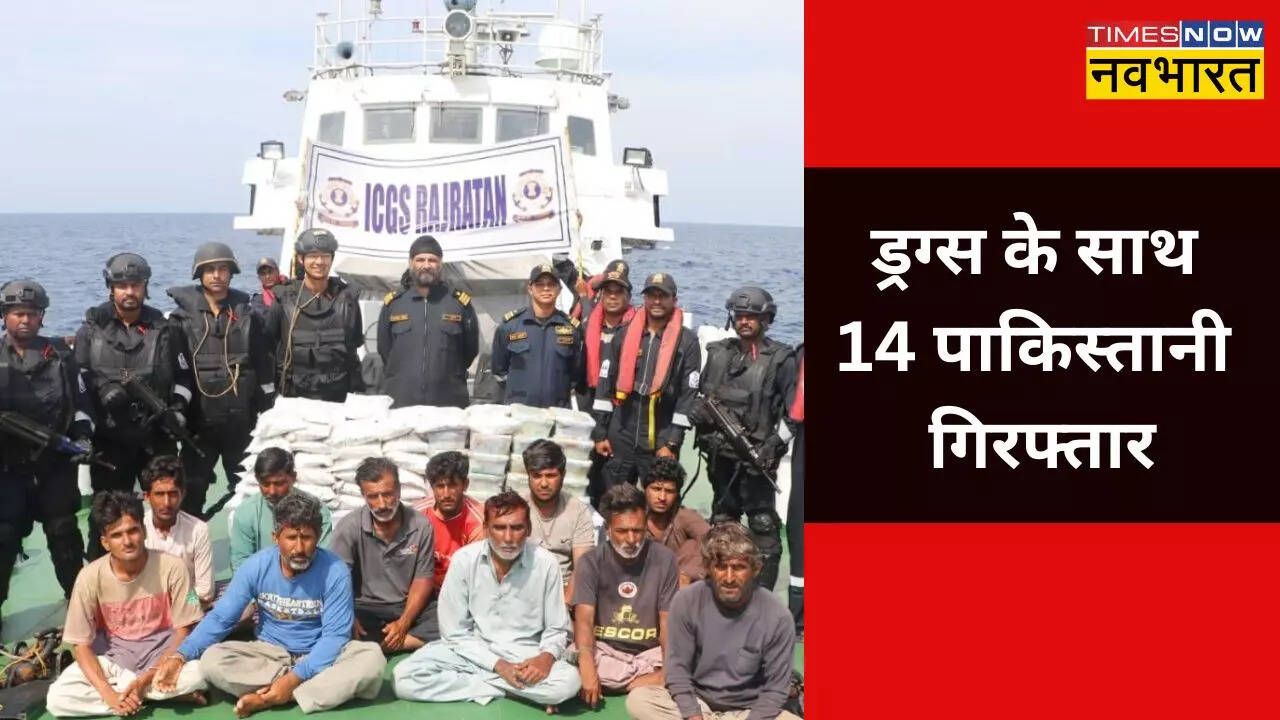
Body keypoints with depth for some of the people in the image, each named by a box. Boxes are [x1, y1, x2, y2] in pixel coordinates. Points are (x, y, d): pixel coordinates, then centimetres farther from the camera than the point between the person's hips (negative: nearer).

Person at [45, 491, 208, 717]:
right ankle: (169, 693, -20)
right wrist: (109, 694, -24)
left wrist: (146, 679, -23)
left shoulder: (171, 567, -16)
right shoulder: (90, 577, -14)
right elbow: (80, 644, -10)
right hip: (113, 654, 4)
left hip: (161, 649, -3)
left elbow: (183, 631, -11)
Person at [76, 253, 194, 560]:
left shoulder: (165, 330, 6)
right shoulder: (91, 331, 3)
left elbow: (184, 376, 10)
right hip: (110, 437, -1)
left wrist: (177, 409, -5)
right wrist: (102, 392, -17)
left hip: (157, 436, 1)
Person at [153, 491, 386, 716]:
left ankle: (268, 700, -27)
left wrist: (294, 678, -29)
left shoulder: (335, 571, -17)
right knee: (211, 659, -25)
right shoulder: (256, 566, -10)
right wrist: (180, 655, -20)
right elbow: (219, 618, -5)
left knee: (372, 657, -32)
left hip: (320, 656, -2)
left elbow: (335, 635, -18)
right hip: (271, 651, 2)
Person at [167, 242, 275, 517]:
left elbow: (263, 363, 7)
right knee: (192, 488, 4)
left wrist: (268, 409, 4)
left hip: (241, 416, 1)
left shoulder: (247, 315, 6)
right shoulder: (183, 315, 1)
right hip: (199, 417, -1)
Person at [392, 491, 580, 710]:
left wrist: (546, 656, -22)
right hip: (473, 651, 1)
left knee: (568, 682, -32)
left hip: (525, 656, -1)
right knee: (406, 679, -24)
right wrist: (498, 665, -19)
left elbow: (556, 629, 1)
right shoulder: (464, 560, -12)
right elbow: (454, 633, -7)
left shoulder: (545, 564, -11)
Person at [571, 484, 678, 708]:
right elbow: (584, 620, -14)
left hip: (649, 653, 1)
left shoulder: (664, 560, -3)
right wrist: (587, 668, -33)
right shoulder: (591, 562, -3)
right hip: (603, 650, -1)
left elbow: (668, 622, -5)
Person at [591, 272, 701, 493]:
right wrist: (600, 433, 4)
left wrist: (672, 443, -9)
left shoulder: (687, 341, -2)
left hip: (659, 443, -3)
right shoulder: (624, 336, 8)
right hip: (620, 439, 3)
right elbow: (605, 385, 9)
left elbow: (688, 395, -5)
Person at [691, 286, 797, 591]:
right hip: (720, 452, 6)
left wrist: (775, 445, -16)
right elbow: (701, 393, 20)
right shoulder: (718, 352, 10)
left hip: (756, 456, -6)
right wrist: (700, 412, -1)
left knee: (763, 524, -7)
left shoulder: (780, 359, -6)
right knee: (722, 519, 17)